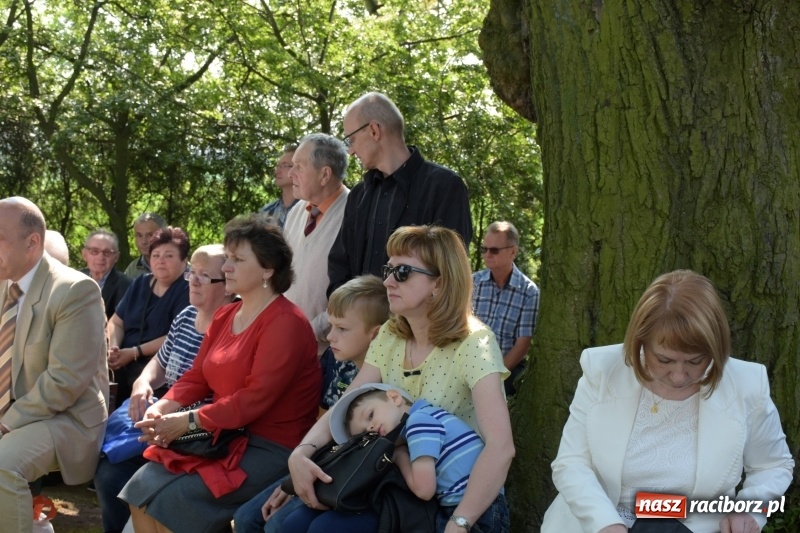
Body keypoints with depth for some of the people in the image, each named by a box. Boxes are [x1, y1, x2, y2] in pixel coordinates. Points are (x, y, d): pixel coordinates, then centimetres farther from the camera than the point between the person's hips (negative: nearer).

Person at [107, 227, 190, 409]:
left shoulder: (187, 290, -4)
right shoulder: (141, 283, 17)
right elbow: (116, 322, 18)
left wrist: (135, 352, -15)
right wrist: (113, 348, -2)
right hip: (123, 366, 7)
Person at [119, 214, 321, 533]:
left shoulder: (286, 323, -15)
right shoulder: (224, 317, 14)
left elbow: (257, 398, -22)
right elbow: (196, 378, 12)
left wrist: (189, 421, -22)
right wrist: (161, 408, -8)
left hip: (270, 449, -8)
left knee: (173, 502, -19)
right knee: (141, 488, -5)